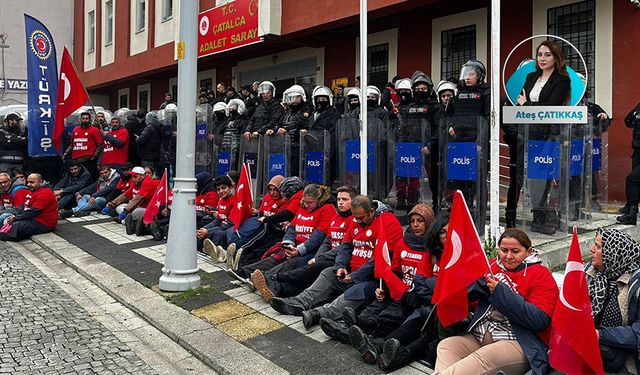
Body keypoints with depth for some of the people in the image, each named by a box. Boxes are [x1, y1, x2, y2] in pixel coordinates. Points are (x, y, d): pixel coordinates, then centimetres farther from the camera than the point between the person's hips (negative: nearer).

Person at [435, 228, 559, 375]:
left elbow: (540, 320, -12)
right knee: (446, 345, -18)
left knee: (485, 356, -34)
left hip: (519, 343, -5)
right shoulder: (492, 266, 15)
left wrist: (501, 293, -16)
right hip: (479, 337, 6)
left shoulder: (540, 275, 2)